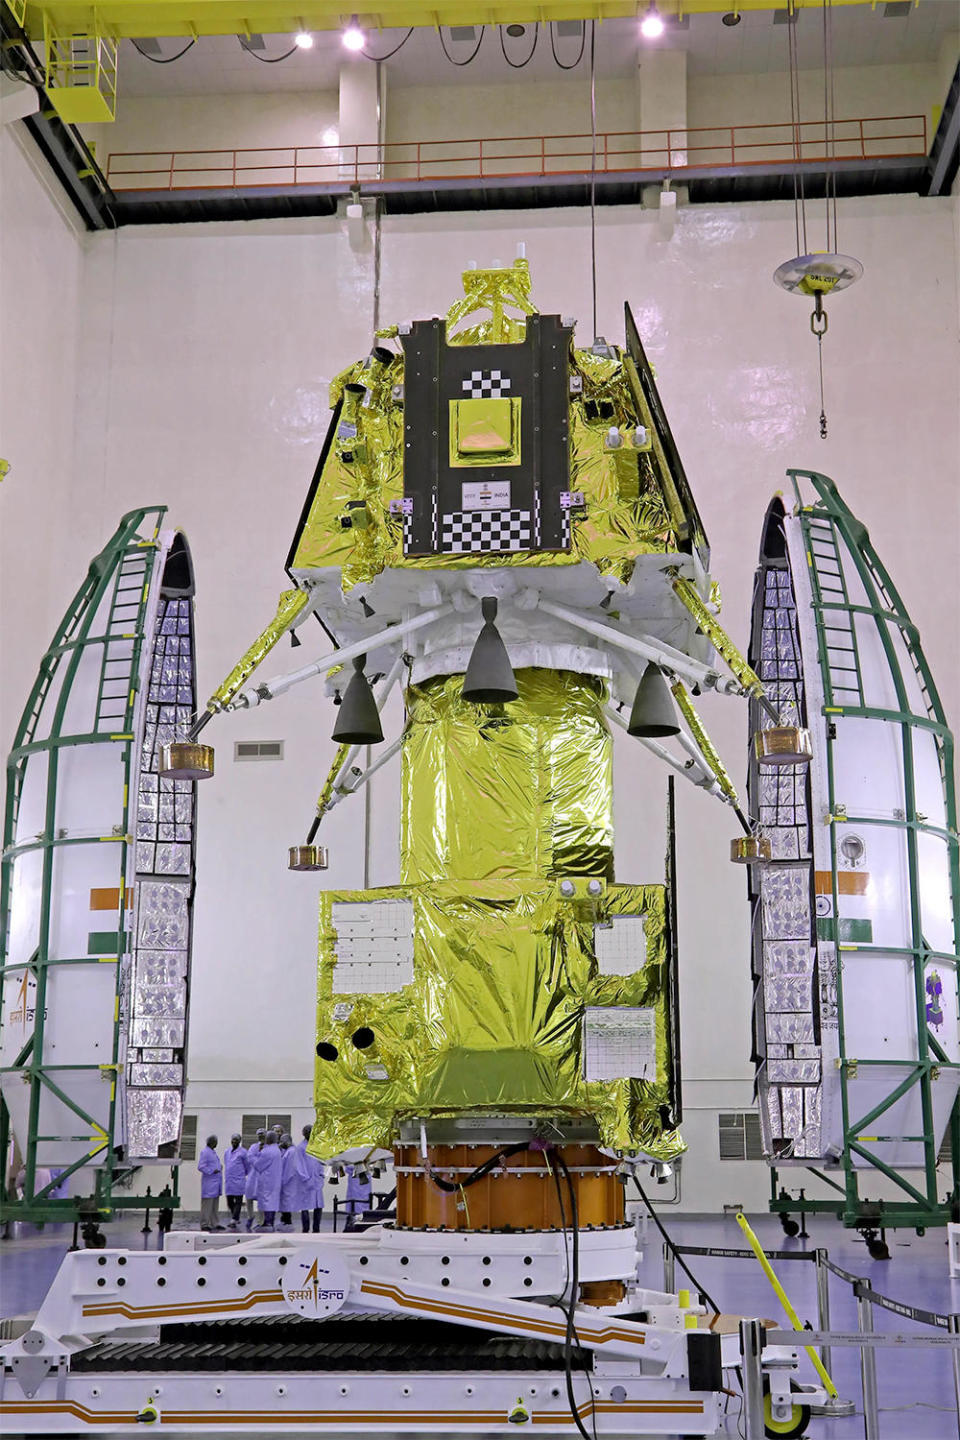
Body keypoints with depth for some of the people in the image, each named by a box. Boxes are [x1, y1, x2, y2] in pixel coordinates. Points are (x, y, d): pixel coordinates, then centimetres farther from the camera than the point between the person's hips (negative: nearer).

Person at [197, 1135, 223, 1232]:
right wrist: (212, 1171, -23)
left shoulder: (213, 1151, 17)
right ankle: (204, 1224, -4)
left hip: (215, 1182, 9)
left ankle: (213, 1224, 15)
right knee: (207, 1203, -7)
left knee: (214, 1204, 10)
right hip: (209, 1182, -9)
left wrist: (219, 1167, 11)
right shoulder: (205, 1152, -11)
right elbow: (201, 1167, -17)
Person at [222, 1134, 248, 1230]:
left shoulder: (242, 1152, -3)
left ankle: (234, 1221, -9)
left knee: (238, 1201, -6)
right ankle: (237, 1219, 24)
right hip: (228, 1181, 6)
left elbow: (247, 1166, 5)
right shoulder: (227, 1152, 13)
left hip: (239, 1181, -6)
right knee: (230, 1202, 9)